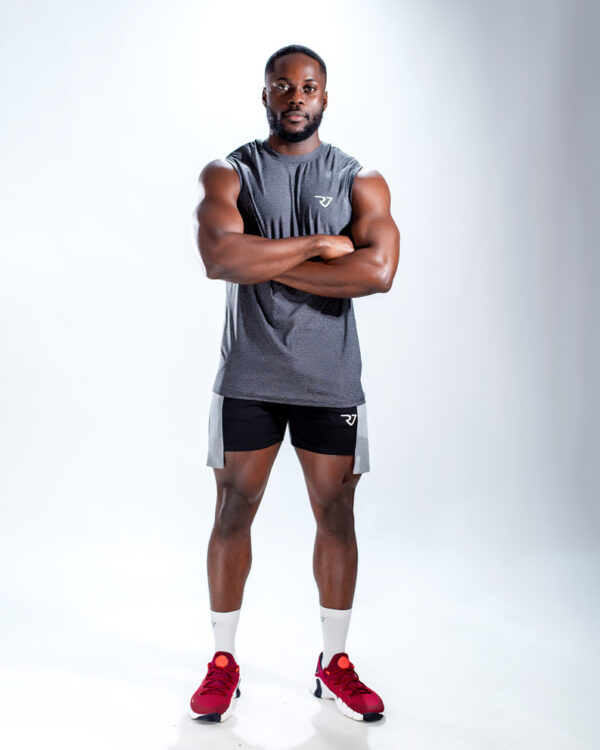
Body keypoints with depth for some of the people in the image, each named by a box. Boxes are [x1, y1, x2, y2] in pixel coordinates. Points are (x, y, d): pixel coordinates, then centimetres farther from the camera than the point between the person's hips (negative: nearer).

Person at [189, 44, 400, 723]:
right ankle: (223, 661, 21)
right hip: (248, 376, 0)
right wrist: (319, 244, -15)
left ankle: (334, 663, 24)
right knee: (233, 513, 5)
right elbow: (219, 257, -17)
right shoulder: (228, 174, 2)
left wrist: (266, 264, -14)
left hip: (331, 378, 1)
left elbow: (379, 270, -15)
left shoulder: (360, 181, 3)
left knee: (335, 515, 7)